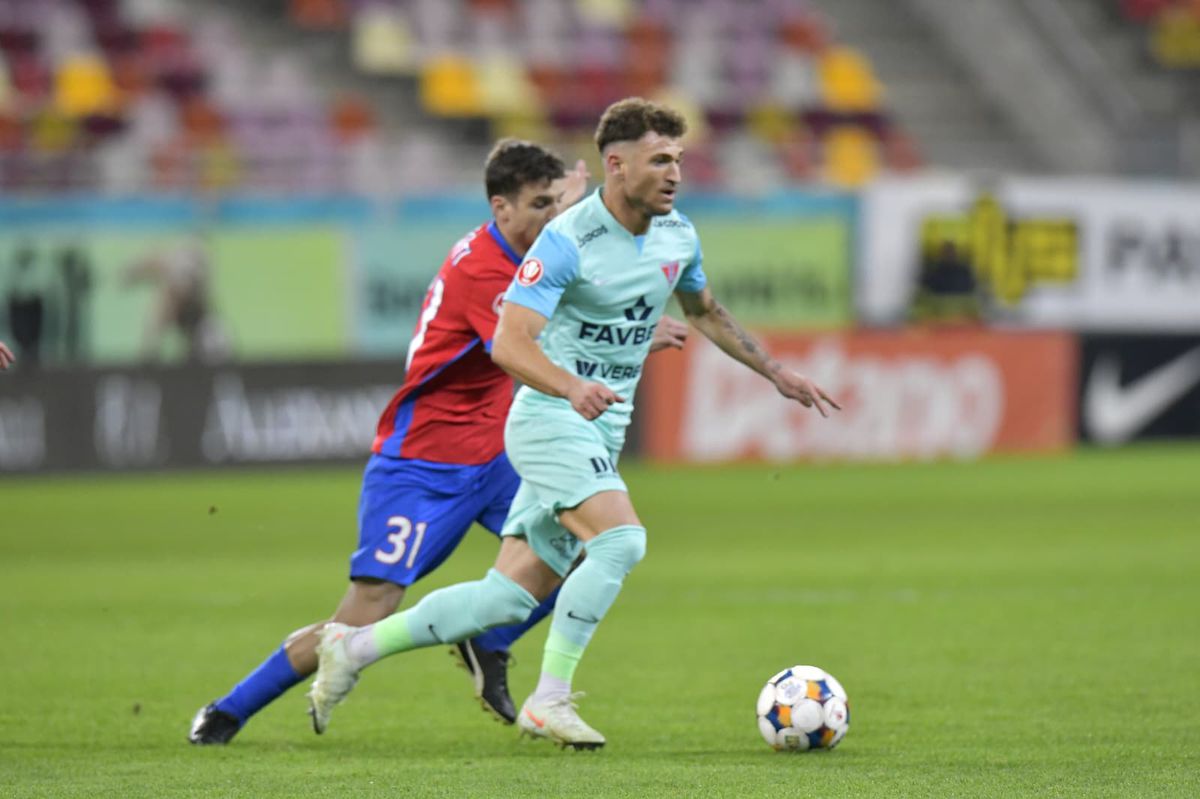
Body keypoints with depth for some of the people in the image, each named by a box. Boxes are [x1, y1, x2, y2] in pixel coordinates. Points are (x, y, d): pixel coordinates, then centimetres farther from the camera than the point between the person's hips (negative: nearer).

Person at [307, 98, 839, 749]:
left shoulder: (677, 236, 6)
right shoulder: (567, 240, -18)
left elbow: (704, 312, 27)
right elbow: (509, 343, -25)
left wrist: (774, 371, 27)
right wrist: (573, 387, -42)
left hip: (602, 429, 7)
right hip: (550, 420, -7)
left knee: (511, 596, 4)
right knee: (621, 539, -28)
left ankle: (355, 647, 14)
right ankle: (549, 701, -19)